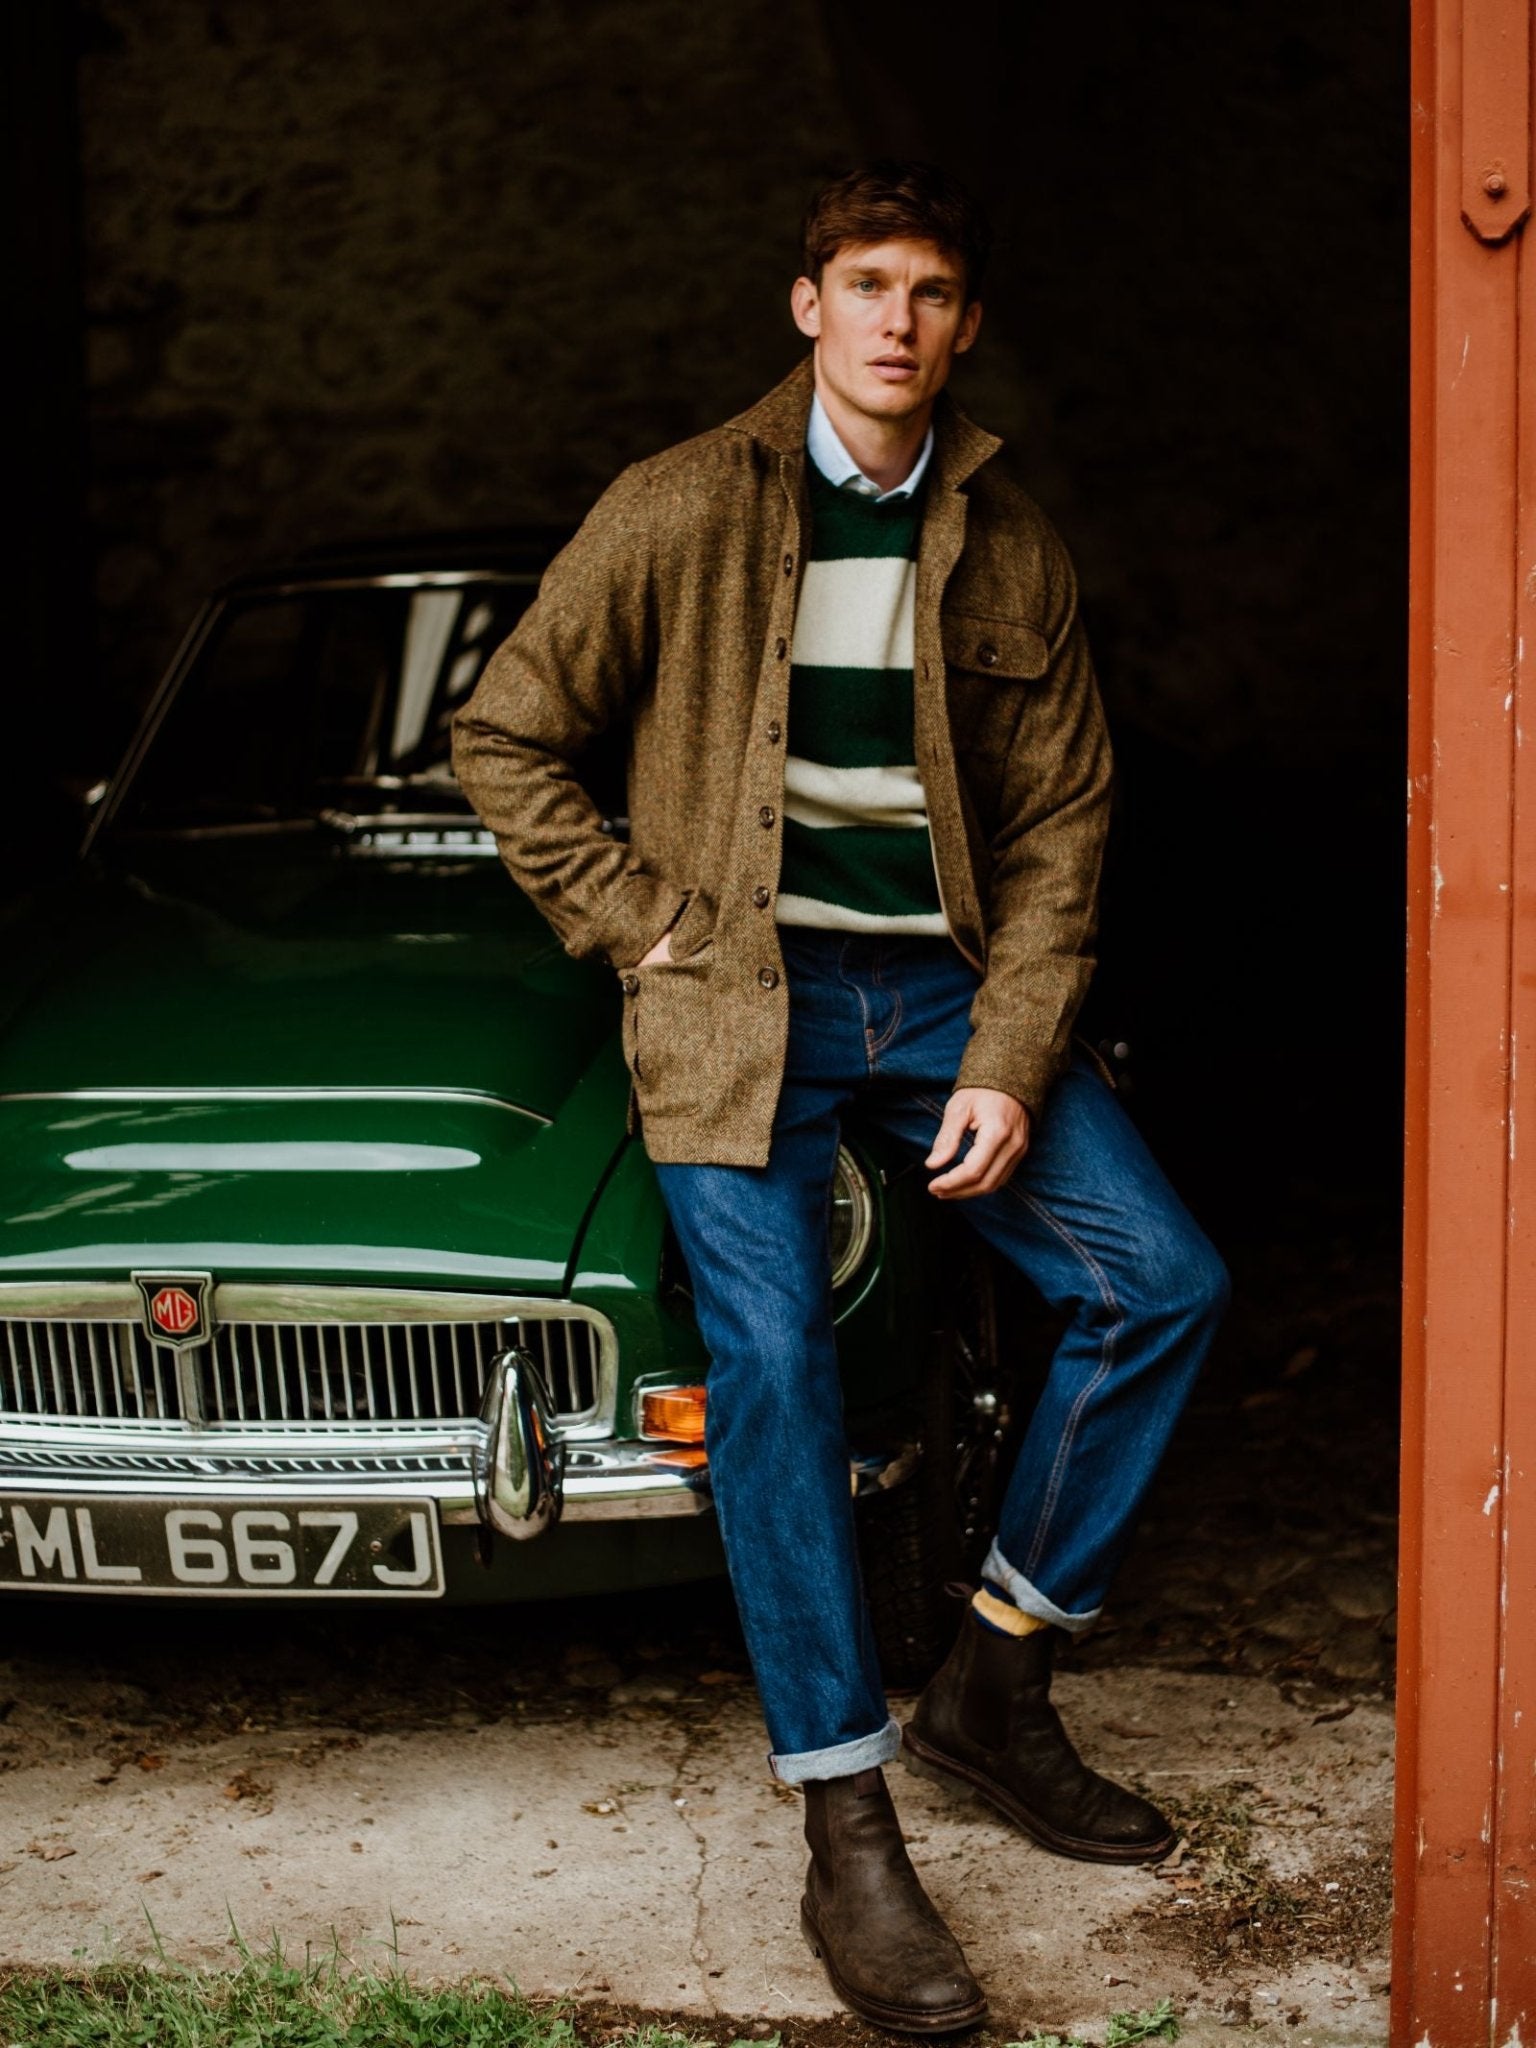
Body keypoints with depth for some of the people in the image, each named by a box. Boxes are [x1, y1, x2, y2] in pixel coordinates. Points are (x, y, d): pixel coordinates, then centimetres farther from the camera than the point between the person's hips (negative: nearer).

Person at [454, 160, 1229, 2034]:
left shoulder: (1009, 546, 5)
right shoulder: (676, 512, -4)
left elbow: (1060, 824, 5)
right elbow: (503, 737, 2)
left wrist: (1008, 1066, -6)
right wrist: (634, 929, -4)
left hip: (947, 982, 4)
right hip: (743, 989, -4)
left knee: (1163, 1281, -7)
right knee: (770, 1361, -19)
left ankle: (991, 1688, 9)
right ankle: (848, 1840, -11)